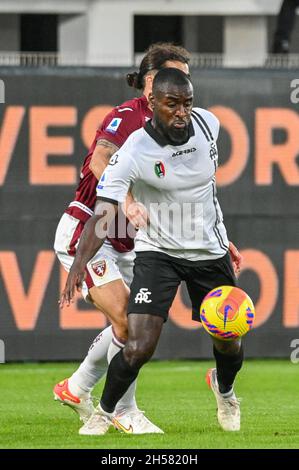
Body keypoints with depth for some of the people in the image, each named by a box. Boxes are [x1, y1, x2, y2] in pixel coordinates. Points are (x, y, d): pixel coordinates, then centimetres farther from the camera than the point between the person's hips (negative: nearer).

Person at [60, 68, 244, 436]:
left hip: (210, 251, 4)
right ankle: (103, 413, 10)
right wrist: (78, 265, -45)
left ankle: (224, 389, 48)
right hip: (157, 251, -4)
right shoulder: (133, 152, -24)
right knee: (139, 347, -18)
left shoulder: (207, 123, -10)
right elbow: (103, 214, -30)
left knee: (229, 345, 11)